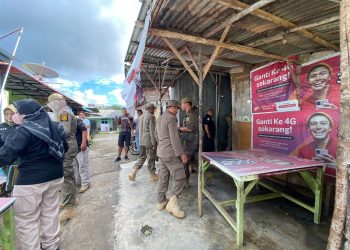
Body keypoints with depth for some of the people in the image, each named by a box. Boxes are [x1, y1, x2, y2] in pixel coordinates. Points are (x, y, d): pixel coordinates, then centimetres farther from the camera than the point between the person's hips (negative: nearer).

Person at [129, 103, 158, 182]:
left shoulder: (140, 117, 12)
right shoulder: (151, 117, -14)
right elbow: (152, 131, -18)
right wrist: (154, 143, -15)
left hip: (142, 141, 8)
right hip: (149, 141, -8)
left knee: (142, 157, 17)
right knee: (151, 158, 5)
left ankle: (133, 172, 11)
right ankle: (152, 175, 19)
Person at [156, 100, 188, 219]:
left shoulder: (160, 118, 13)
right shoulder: (171, 119, -14)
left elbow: (156, 134, 20)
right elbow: (174, 138, -19)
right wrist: (181, 154, -16)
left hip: (161, 152, 10)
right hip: (170, 153, -9)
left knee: (163, 177, 16)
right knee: (180, 178, -3)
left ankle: (161, 202, 27)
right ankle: (173, 203, -2)